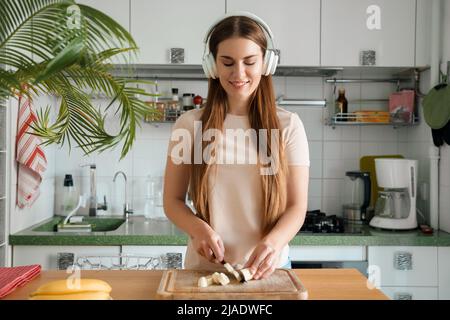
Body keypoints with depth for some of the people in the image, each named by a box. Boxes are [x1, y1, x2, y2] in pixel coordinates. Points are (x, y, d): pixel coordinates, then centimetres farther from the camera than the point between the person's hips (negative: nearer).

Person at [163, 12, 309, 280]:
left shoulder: (288, 125, -1)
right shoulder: (190, 124, -1)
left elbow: (297, 206, -2)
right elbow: (173, 201, 3)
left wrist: (274, 241, -21)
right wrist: (199, 229, -16)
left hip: (267, 267, 1)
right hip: (204, 266, 0)